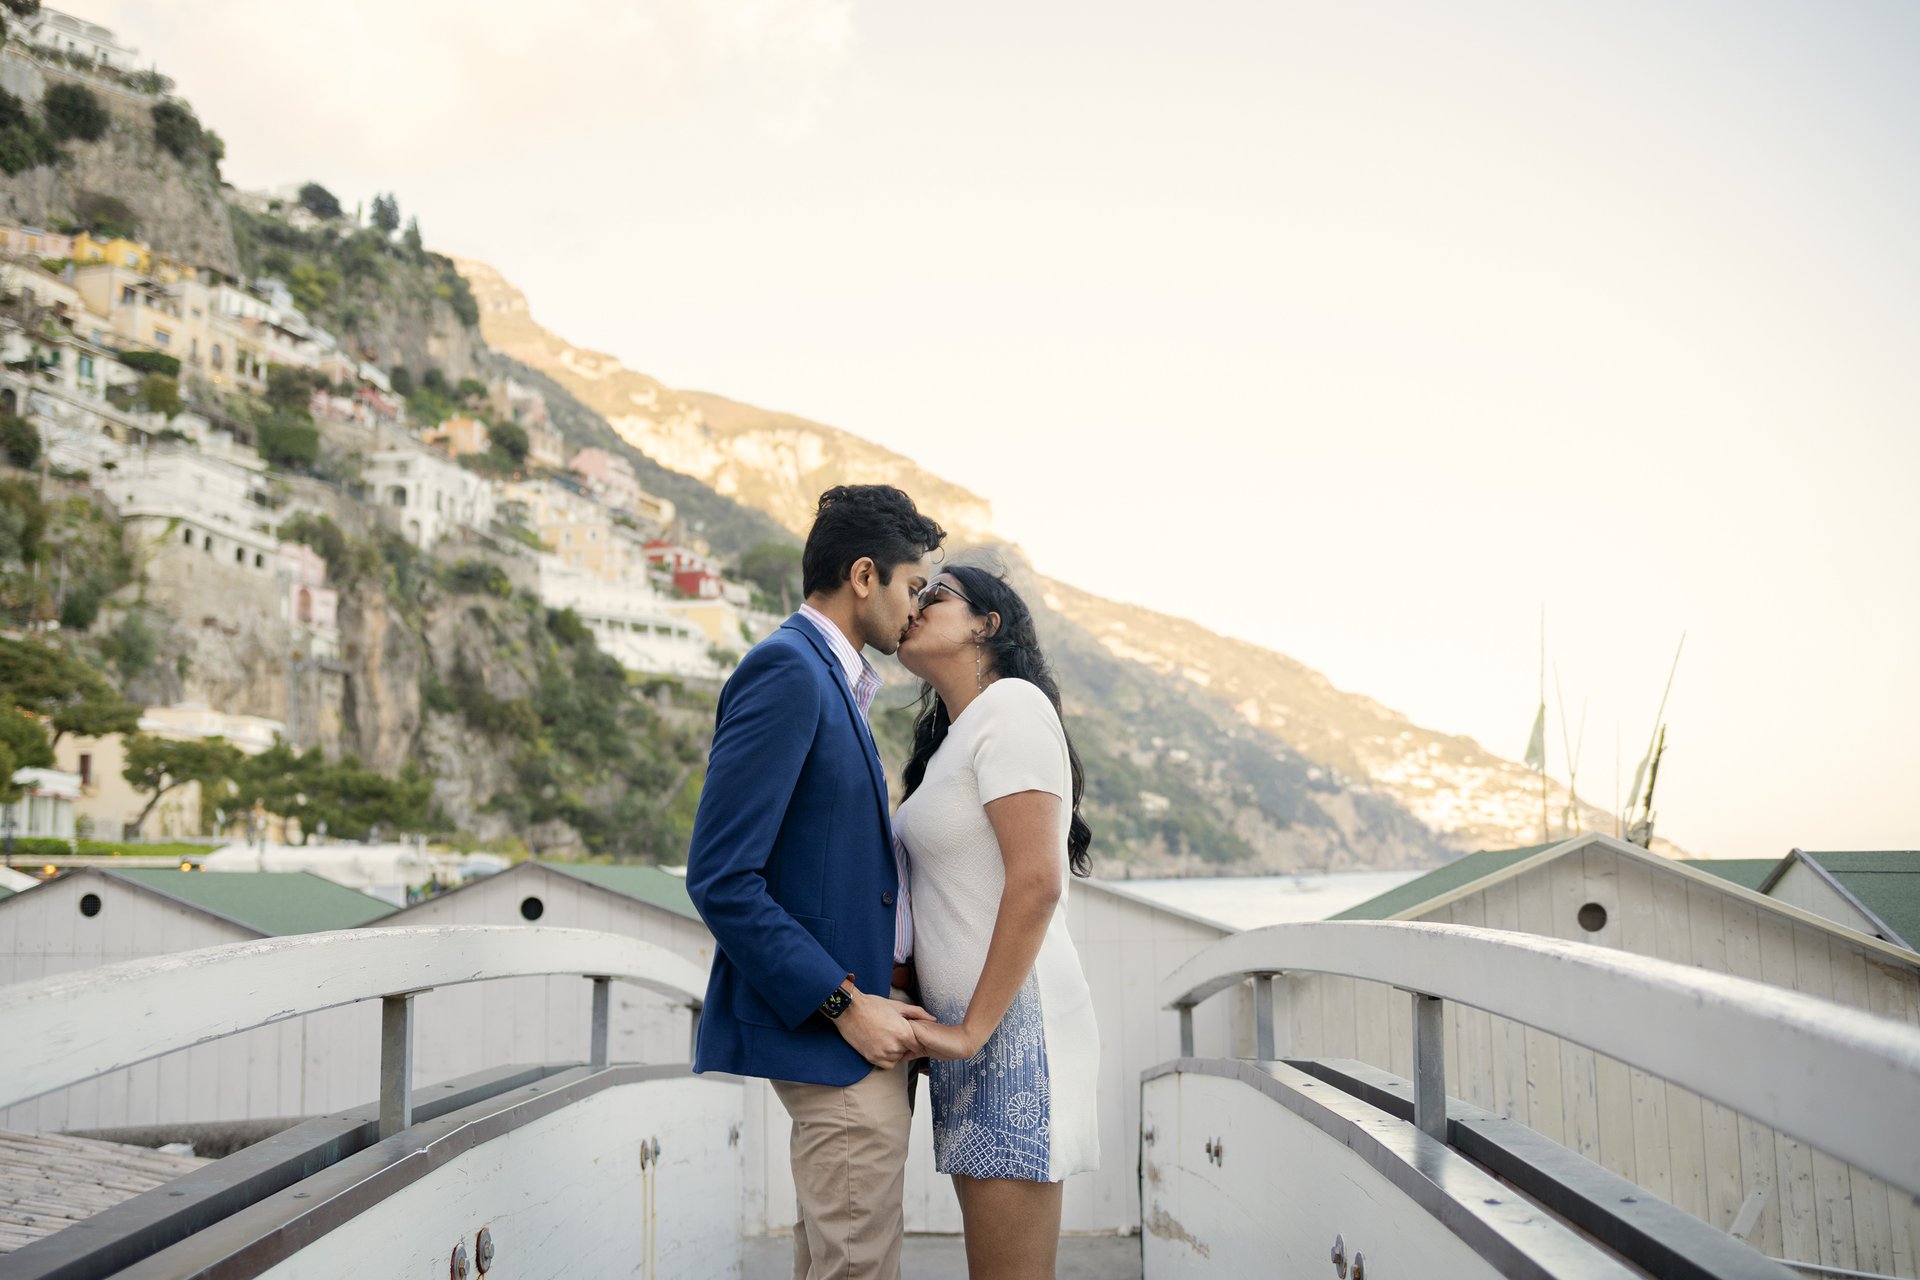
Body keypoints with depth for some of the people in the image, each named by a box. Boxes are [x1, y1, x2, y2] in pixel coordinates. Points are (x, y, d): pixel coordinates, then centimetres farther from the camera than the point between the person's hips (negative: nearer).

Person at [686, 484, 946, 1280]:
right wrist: (847, 1005, -20)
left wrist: (876, 989, 10)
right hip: (830, 1034, -10)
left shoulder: (824, 677, 15)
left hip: (853, 1017, 10)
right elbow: (721, 879, -21)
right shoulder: (786, 671, -15)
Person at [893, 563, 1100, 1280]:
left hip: (1010, 1023, -9)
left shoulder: (1011, 704, -9)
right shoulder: (953, 735, 20)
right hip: (965, 1022, 9)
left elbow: (1036, 883, -18)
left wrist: (973, 1029, -17)